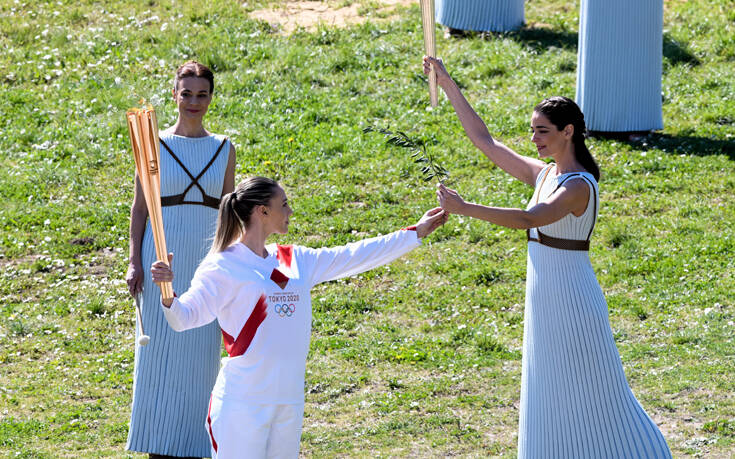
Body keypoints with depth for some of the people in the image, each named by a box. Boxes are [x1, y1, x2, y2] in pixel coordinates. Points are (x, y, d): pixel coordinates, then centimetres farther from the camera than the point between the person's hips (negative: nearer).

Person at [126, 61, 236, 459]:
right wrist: (134, 261, -6)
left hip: (206, 261, 2)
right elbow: (139, 207, 2)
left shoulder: (223, 149, 7)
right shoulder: (154, 145, 1)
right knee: (159, 349, 0)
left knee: (200, 353, 2)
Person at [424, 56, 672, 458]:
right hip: (545, 301, 9)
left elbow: (529, 220, -35)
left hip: (572, 302, -9)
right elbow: (483, 140, 11)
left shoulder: (579, 185, -19)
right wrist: (447, 85, 8)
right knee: (549, 401, 14)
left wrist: (465, 208, -42)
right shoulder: (543, 174, 6)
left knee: (593, 398, 1)